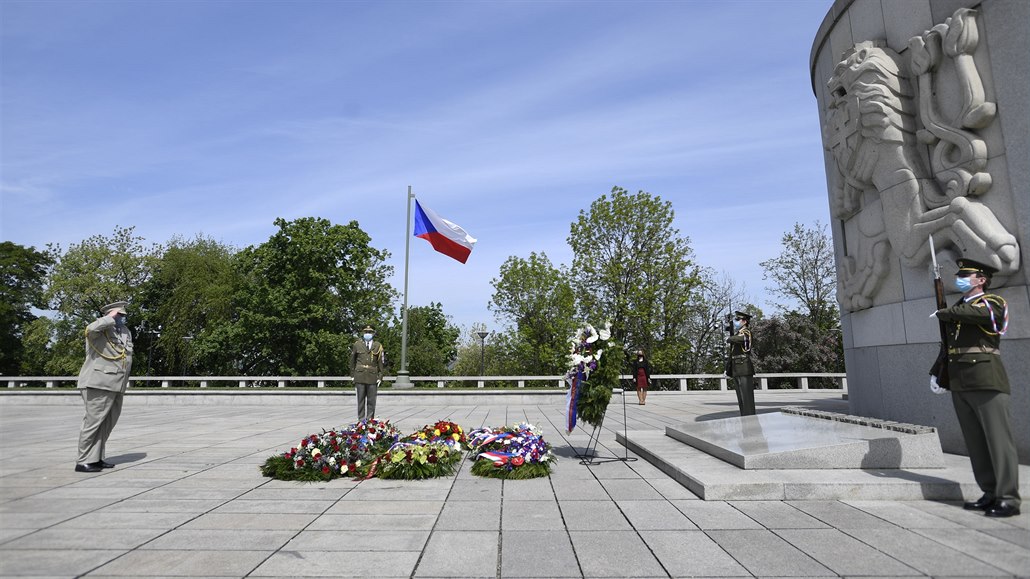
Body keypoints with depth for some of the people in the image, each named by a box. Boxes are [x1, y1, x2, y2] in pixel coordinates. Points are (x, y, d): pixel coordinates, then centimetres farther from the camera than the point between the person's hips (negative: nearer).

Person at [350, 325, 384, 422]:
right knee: (361, 399, 2)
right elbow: (352, 361, 14)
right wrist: (352, 375, 10)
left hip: (372, 377, 0)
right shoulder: (357, 345, 7)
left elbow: (380, 363, 8)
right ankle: (361, 420, 10)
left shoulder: (378, 346, 7)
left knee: (371, 400, 2)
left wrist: (380, 377, 4)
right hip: (360, 376, 0)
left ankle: (370, 420, 10)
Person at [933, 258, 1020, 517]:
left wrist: (942, 313, -5)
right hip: (959, 384, 7)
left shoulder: (993, 303, 0)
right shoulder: (957, 308, 19)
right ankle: (990, 493, 15)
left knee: (998, 438, -5)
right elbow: (948, 346, 21)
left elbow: (971, 313, -22)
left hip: (986, 381, -7)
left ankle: (1008, 498, 0)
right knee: (975, 441, 8)